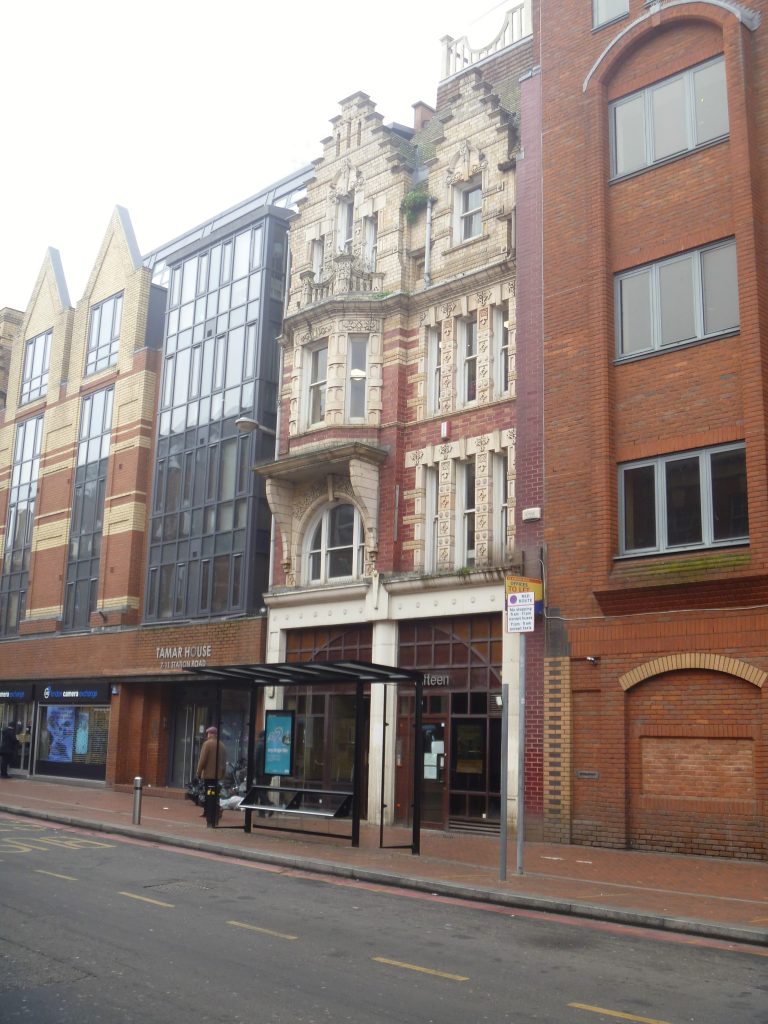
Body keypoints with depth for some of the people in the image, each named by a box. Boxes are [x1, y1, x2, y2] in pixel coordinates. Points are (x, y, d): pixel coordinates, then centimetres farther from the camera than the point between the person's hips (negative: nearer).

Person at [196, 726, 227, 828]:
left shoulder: (207, 744, -7)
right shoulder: (222, 746, 11)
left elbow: (202, 760, -10)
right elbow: (224, 762, 12)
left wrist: (199, 773, -1)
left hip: (208, 775, -6)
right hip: (218, 775, 6)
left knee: (210, 799, -4)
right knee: (215, 798, 12)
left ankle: (210, 821, -5)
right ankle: (214, 820, 14)